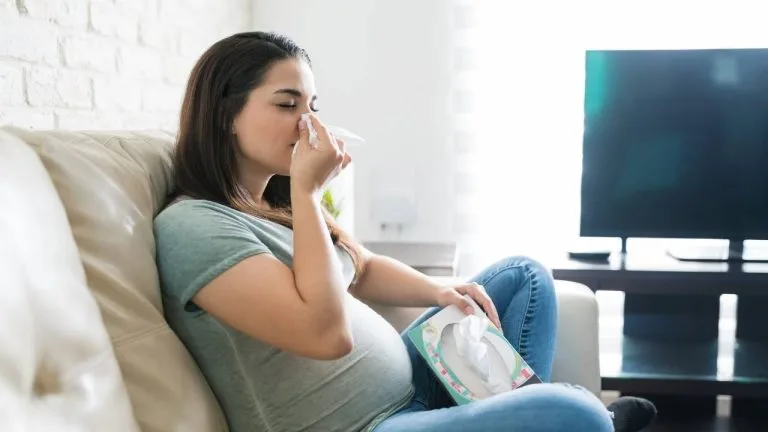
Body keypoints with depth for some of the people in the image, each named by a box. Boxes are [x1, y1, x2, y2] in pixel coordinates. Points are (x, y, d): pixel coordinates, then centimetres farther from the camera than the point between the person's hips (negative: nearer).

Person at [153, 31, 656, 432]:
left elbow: (364, 269, 18)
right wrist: (307, 190, -22)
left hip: (403, 385, 10)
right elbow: (326, 333, -27)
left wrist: (438, 291, 0)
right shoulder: (191, 225, -19)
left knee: (523, 275, 13)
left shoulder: (278, 202, 9)